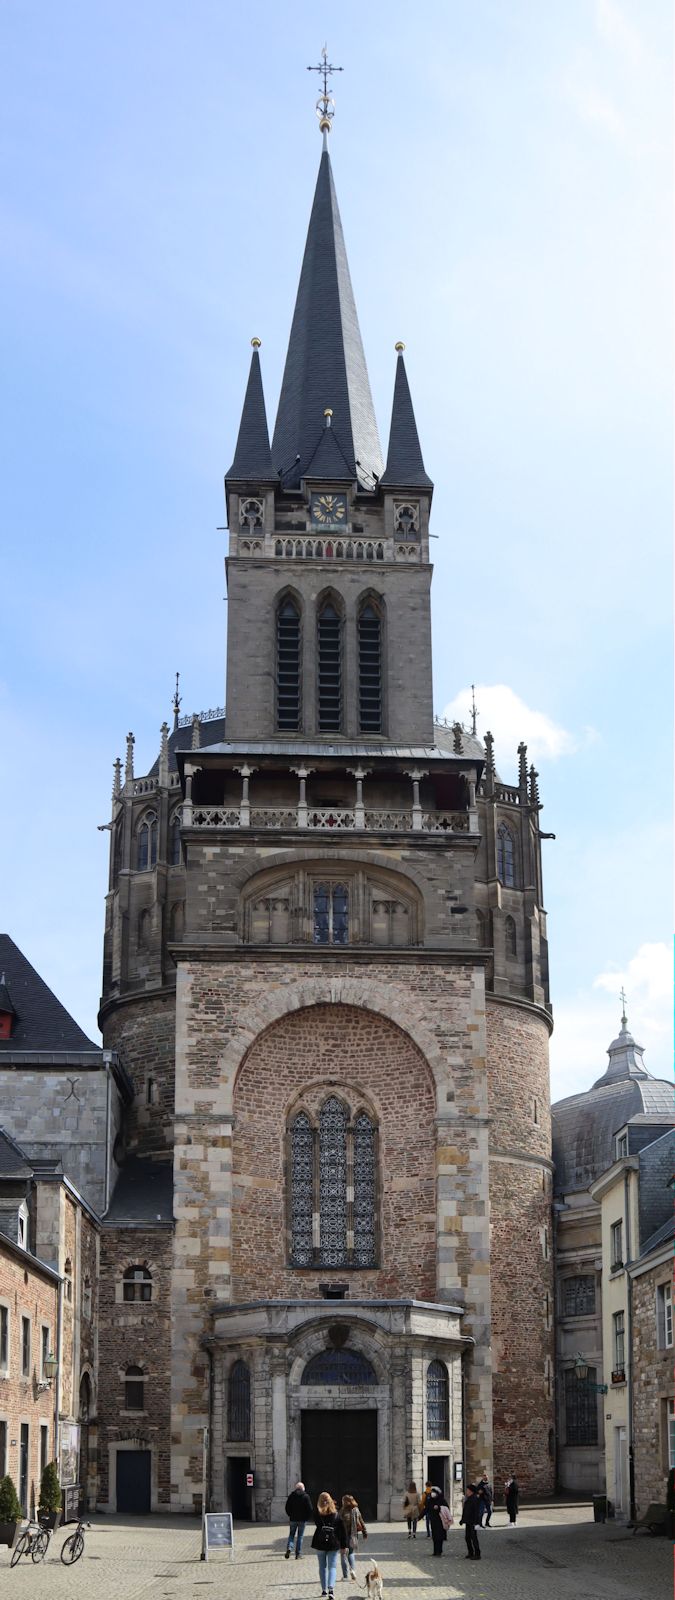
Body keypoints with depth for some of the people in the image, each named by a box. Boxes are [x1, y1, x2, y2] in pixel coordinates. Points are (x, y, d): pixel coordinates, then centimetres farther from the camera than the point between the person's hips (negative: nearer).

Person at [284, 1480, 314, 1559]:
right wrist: (307, 1517, 6)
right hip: (302, 1519, -2)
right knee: (300, 1536, 6)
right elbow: (310, 1508, -7)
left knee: (291, 1534, 13)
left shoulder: (291, 1495, 2)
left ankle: (289, 1548, -13)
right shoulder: (305, 1496, -5)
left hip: (293, 1519, 2)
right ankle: (298, 1554, 4)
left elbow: (287, 1507, 4)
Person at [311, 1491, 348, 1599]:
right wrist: (343, 1545, 6)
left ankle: (324, 1589, 18)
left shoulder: (317, 1513, -8)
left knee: (322, 1566, 16)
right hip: (334, 1544, 0)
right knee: (332, 1567, 4)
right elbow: (342, 1531, -1)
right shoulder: (336, 1514, -3)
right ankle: (331, 1589, -15)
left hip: (320, 1543, 0)